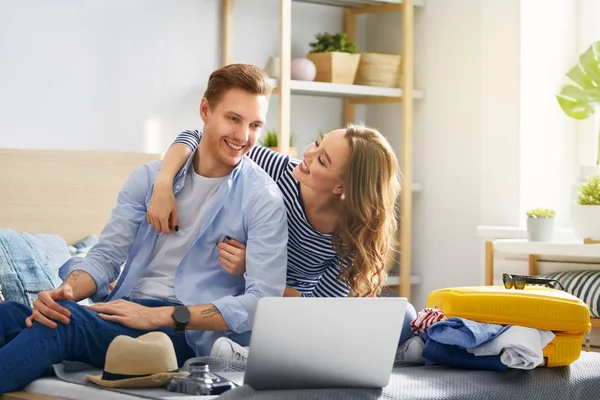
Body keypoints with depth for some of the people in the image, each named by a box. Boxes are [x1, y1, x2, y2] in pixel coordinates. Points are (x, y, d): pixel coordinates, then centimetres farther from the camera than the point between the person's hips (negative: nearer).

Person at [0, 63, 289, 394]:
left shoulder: (263, 198, -2)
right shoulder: (148, 178, 13)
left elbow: (263, 301, -11)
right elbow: (106, 256, 9)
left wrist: (158, 316, -18)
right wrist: (67, 290, -16)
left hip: (187, 331, -4)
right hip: (124, 313, 5)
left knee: (61, 324, -32)